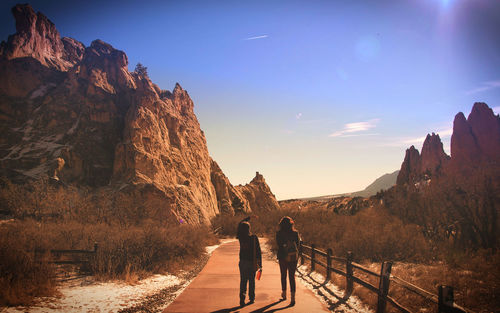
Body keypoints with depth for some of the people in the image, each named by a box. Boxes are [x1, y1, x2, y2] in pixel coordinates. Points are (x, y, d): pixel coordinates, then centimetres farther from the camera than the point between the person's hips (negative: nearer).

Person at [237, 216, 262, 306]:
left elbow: (240, 225, 14)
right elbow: (258, 251, -11)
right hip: (252, 262, -1)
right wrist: (260, 263, -4)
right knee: (251, 281, 14)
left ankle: (242, 298, -9)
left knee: (243, 281, 6)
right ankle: (251, 298, 23)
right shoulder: (254, 238, -12)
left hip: (243, 262, 1)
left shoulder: (240, 237, -4)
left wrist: (249, 217, 21)